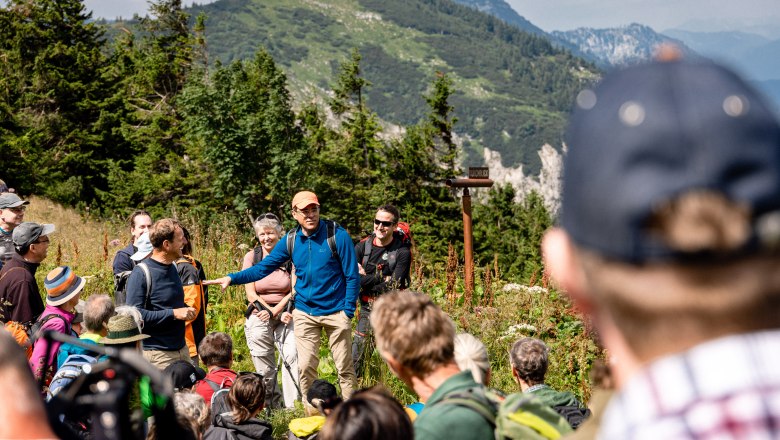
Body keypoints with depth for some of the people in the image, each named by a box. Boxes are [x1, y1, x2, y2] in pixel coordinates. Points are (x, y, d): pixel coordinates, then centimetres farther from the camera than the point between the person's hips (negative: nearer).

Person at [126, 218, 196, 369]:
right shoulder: (141, 273, -14)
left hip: (182, 349, 8)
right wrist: (173, 313, -20)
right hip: (157, 354, -8)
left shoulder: (173, 267, 12)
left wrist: (185, 310, 7)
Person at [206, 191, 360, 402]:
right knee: (306, 367, 4)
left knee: (344, 368, 1)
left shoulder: (337, 235, -11)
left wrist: (348, 311, -12)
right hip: (305, 313, 4)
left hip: (335, 312, -4)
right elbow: (263, 268, 2)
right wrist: (232, 278, -10)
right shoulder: (291, 240, 1)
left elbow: (352, 276, -8)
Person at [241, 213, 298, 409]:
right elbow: (251, 294, -2)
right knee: (265, 368, 1)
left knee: (292, 355, -17)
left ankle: (293, 405, -14)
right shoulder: (252, 257, 2)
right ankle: (271, 407, 11)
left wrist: (275, 311, -12)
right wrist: (268, 311, -10)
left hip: (286, 314, 0)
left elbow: (294, 291, 0)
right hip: (260, 317, 0)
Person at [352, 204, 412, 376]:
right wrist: (381, 278, -19)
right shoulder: (362, 246, 1)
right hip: (367, 311, 3)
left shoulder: (402, 251, -9)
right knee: (356, 357, 6)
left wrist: (365, 280, -11)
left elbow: (394, 287, -16)